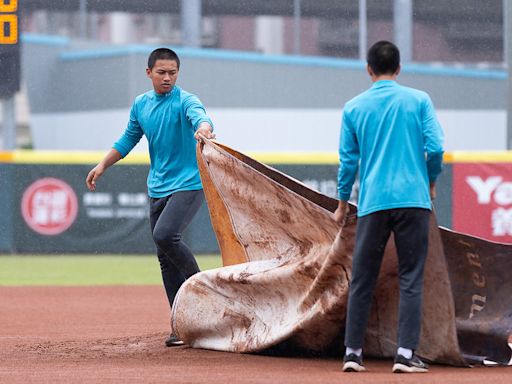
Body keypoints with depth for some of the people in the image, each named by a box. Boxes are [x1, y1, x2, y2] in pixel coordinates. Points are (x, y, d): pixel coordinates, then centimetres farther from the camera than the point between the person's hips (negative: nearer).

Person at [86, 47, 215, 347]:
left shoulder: (185, 101, -12)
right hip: (158, 187, 7)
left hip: (189, 184, -7)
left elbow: (200, 116, -34)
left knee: (165, 235, -28)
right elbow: (129, 139, 22)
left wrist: (203, 128, -57)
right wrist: (102, 166, 17)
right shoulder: (141, 104, 9)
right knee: (165, 258, 5)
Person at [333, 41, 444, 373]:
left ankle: (353, 352, 8)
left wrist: (342, 204, 17)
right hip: (413, 200, -2)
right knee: (411, 280, 0)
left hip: (372, 204, 2)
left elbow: (348, 159, 7)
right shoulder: (418, 100, 1)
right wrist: (431, 181, 13)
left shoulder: (354, 108, 6)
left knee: (362, 281, 9)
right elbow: (436, 147, -6)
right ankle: (406, 354, -6)